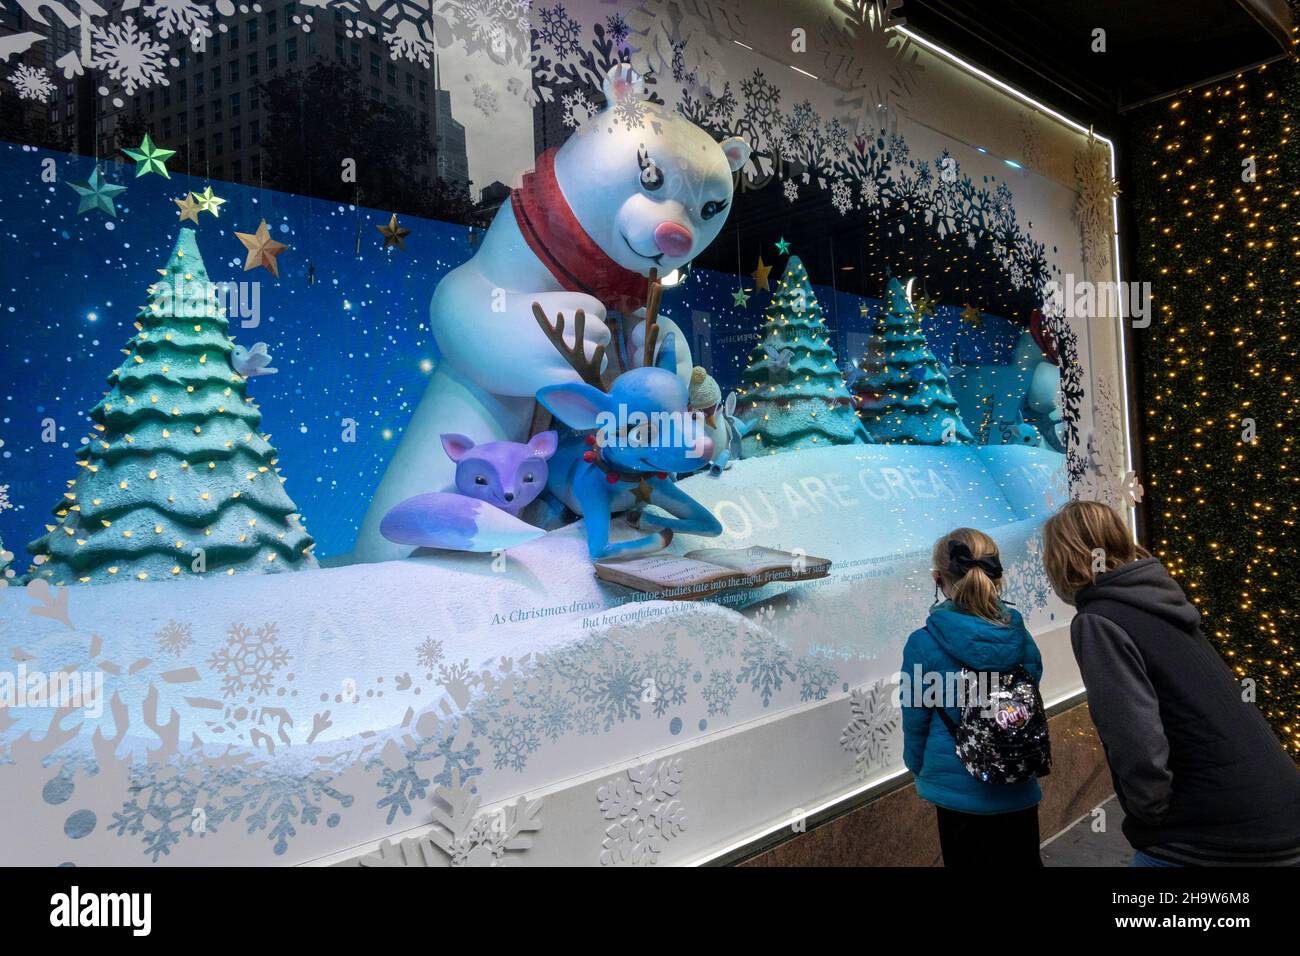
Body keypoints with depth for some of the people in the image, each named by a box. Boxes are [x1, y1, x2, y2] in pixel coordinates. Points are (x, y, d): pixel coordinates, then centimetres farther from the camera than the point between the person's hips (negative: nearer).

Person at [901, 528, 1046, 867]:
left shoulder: (924, 645, -19)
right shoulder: (1021, 639, -7)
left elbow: (916, 722, -9)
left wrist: (921, 770, 10)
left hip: (961, 792, -3)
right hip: (1019, 789, 3)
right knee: (1025, 860, 24)